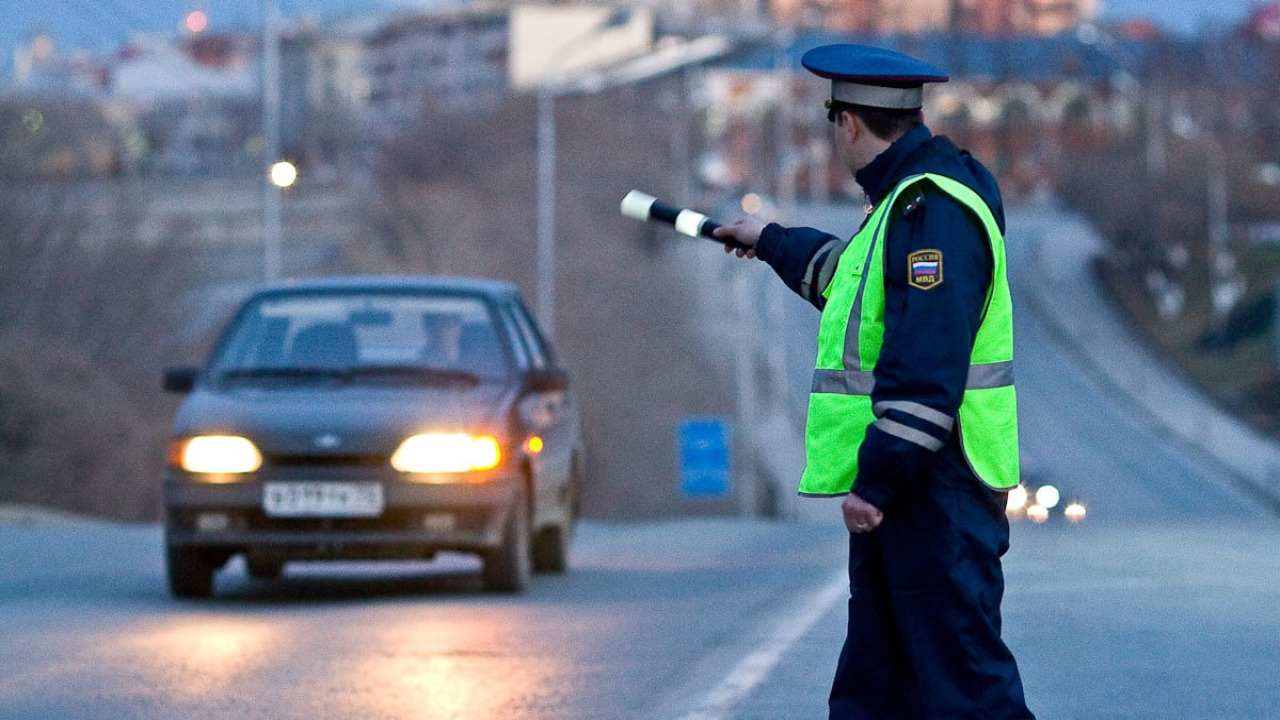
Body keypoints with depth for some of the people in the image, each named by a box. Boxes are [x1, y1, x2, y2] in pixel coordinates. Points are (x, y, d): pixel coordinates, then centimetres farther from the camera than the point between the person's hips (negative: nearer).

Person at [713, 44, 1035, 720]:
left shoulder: (933, 209, -17)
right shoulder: (905, 197, 17)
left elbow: (926, 368, -25)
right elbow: (851, 276, 40)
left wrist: (877, 480, -25)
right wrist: (773, 242, 54)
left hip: (937, 486, -11)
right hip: (904, 485, 11)